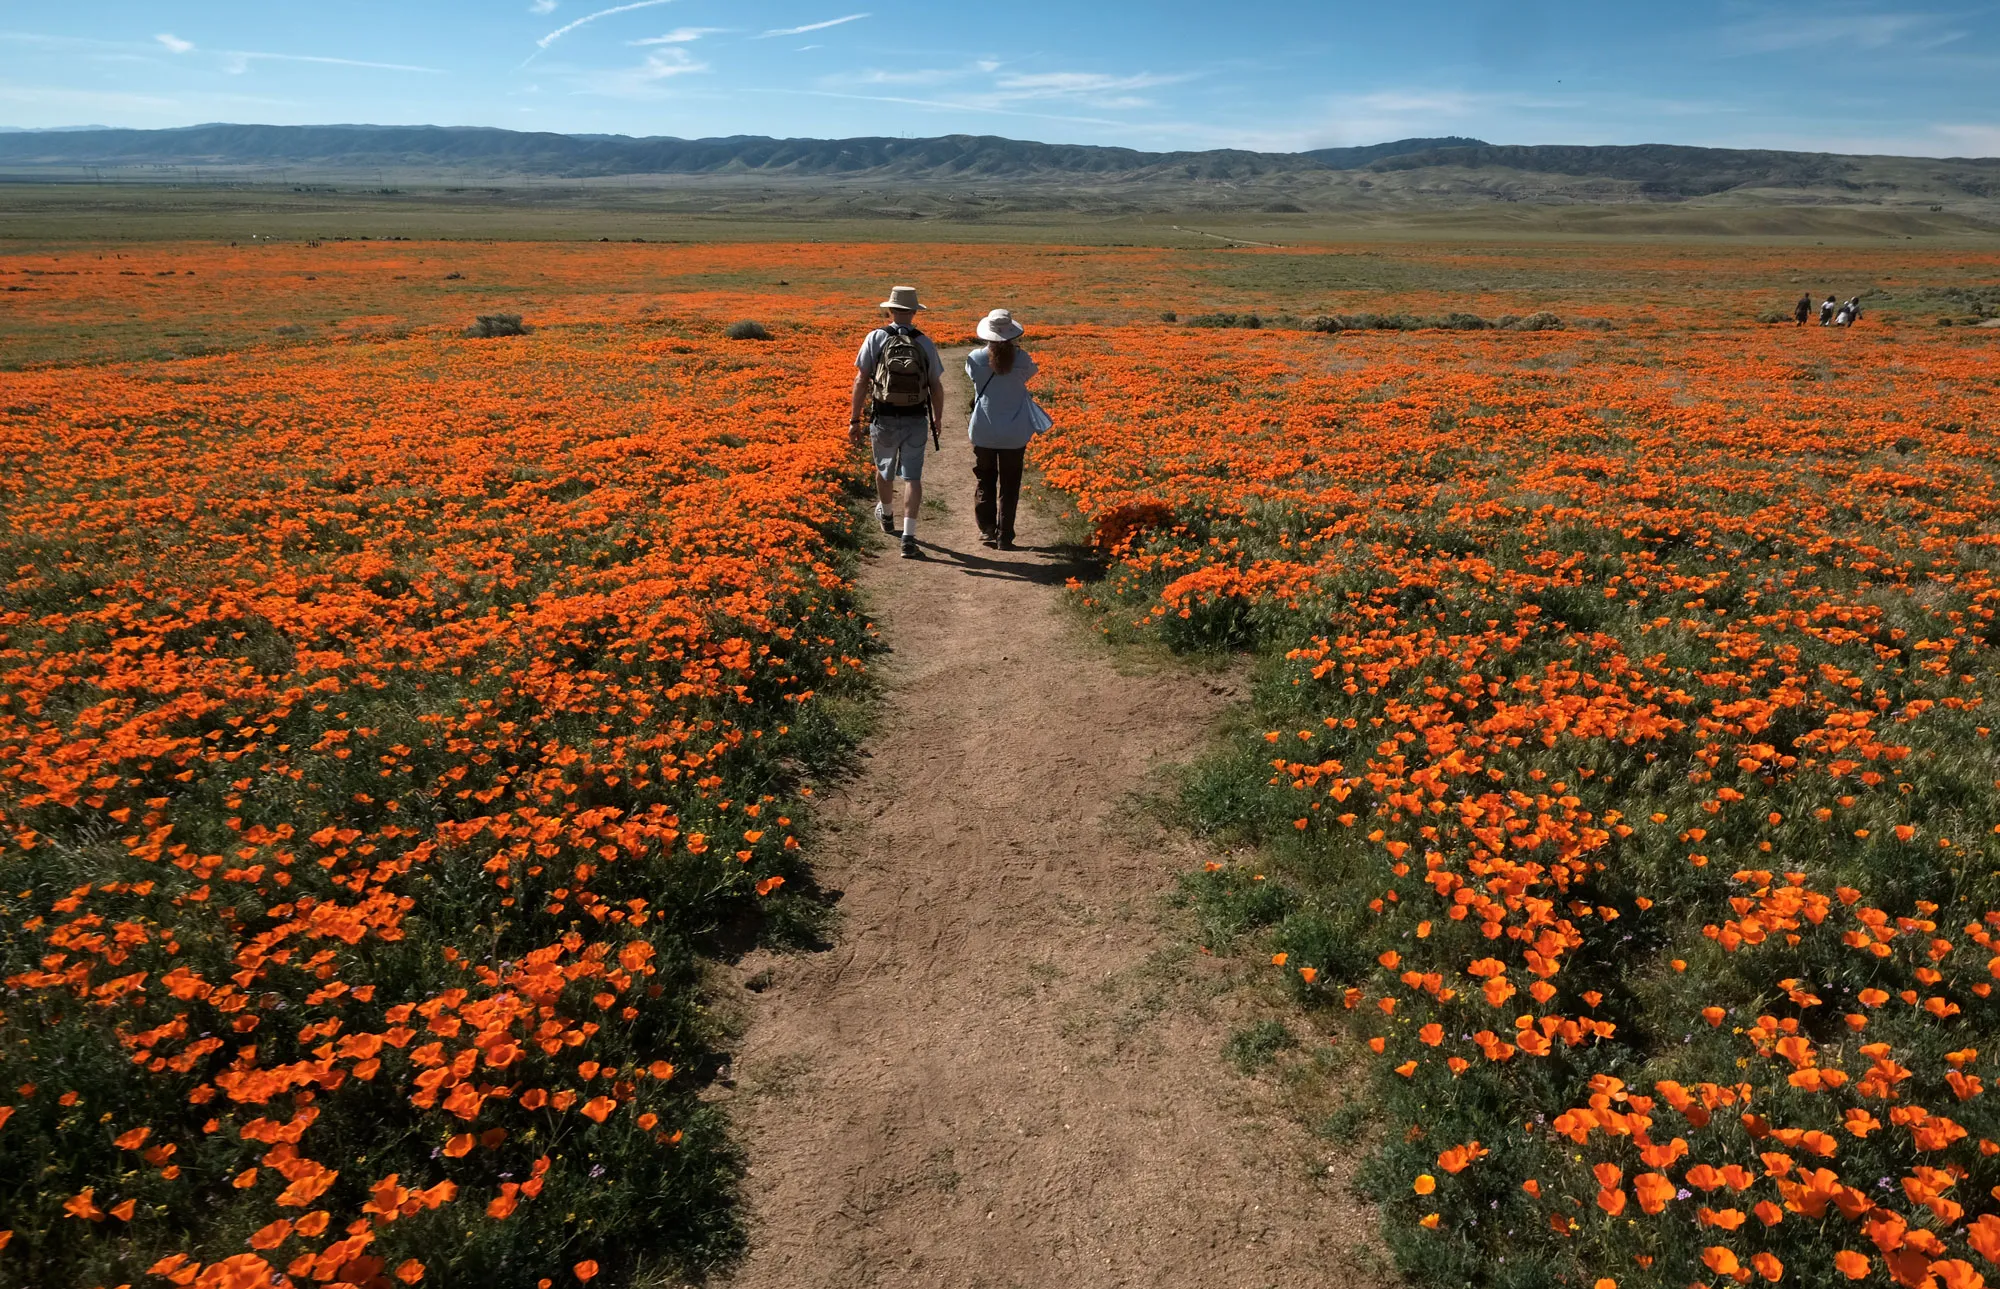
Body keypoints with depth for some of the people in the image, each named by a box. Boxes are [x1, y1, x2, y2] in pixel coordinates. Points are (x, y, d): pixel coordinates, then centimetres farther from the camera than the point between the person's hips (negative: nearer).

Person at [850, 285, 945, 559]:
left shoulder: (876, 338, -7)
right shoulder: (926, 343, -1)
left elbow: (861, 380, -10)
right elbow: (936, 387, 4)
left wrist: (854, 419, -4)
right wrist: (937, 418, 20)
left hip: (884, 420, 0)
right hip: (916, 420, 0)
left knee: (884, 470, 23)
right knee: (912, 477, 2)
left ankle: (886, 515, 48)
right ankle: (908, 536, -9)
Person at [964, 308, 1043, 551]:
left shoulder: (976, 358, -10)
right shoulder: (1021, 358, -11)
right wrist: (1015, 349, 11)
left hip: (984, 432, 0)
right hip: (1015, 433, 0)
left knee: (985, 482, 17)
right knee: (1009, 485, 11)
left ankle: (987, 529, 13)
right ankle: (1004, 536, 12)